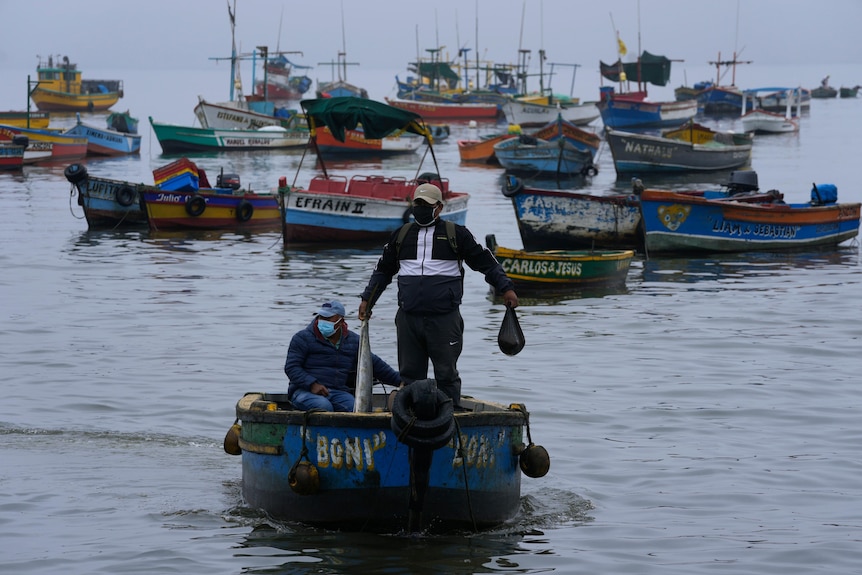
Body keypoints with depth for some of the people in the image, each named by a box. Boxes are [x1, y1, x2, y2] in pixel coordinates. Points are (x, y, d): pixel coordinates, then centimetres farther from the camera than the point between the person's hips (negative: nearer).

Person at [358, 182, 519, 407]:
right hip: (408, 319, 3)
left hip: (444, 319, -3)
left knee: (446, 374, -1)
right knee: (410, 373, 6)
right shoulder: (401, 236, 15)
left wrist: (506, 288, 1)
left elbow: (486, 262, 9)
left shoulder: (456, 234, 6)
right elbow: (383, 270, 26)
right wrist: (367, 299, 23)